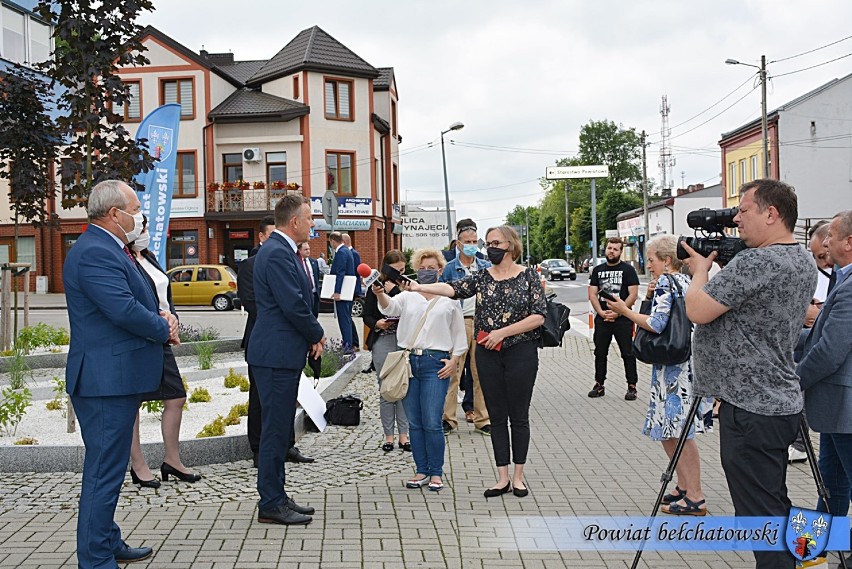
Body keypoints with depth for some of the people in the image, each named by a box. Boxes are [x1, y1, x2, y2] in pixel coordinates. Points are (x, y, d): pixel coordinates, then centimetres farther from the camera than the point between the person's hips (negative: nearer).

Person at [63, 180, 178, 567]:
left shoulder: (108, 249, 16)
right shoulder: (94, 252, -19)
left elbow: (135, 302, 22)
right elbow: (125, 310, -26)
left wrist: (161, 316, 2)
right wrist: (165, 329, -9)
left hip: (117, 378, 11)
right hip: (107, 379, -11)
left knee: (107, 468, 21)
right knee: (104, 472, -4)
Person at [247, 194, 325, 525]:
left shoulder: (283, 250, 16)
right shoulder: (277, 253, -17)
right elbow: (294, 305, -22)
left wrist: (311, 336, 7)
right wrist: (317, 334, -6)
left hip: (285, 353, 11)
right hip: (277, 353, -11)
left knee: (280, 428, 15)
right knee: (275, 429, -3)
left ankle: (277, 497, 25)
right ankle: (271, 505, 6)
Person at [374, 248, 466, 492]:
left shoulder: (449, 299, 9)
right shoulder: (407, 296, 12)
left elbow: (459, 334, 12)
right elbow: (390, 308, -9)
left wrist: (454, 360, 1)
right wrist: (380, 295, -29)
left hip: (435, 364, -3)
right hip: (409, 361, 3)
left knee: (432, 423, -7)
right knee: (414, 423, 7)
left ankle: (436, 473, 6)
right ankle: (422, 471, 18)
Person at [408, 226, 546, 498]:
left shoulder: (529, 276, -3)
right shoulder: (482, 277, 6)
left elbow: (539, 316, -9)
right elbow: (453, 288, -10)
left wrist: (502, 332, -14)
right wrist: (419, 287, -26)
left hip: (521, 352, -3)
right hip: (488, 353, 3)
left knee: (519, 416, 5)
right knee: (497, 416, 8)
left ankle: (518, 476, 17)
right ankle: (503, 478, 17)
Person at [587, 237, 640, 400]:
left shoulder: (628, 269, -1)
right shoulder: (598, 270, 11)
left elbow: (633, 295, -8)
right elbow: (592, 294, 7)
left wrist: (617, 312, -15)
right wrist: (601, 312, -8)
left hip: (623, 319, -4)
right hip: (602, 319, 4)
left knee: (628, 354, 0)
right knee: (600, 353, 9)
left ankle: (632, 386, 6)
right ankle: (599, 385, 18)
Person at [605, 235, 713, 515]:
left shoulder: (665, 282, -12)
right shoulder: (687, 281, 15)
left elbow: (657, 325, -20)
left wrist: (624, 310, -10)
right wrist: (652, 299, 7)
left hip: (676, 368, -10)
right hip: (686, 364, 10)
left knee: (679, 431, -3)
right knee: (669, 430, 16)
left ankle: (695, 499, 3)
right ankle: (684, 487, 25)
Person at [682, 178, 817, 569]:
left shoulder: (756, 262, -20)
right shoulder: (805, 262, 12)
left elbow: (697, 311, -18)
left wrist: (700, 269, 0)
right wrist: (720, 265, 13)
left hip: (751, 409, -10)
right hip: (780, 404, 10)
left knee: (762, 515, -3)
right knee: (774, 509, 20)